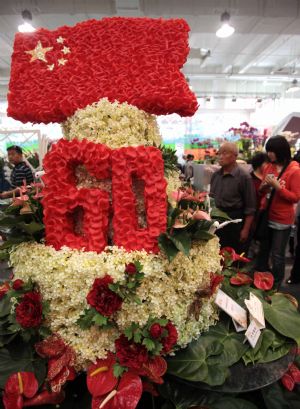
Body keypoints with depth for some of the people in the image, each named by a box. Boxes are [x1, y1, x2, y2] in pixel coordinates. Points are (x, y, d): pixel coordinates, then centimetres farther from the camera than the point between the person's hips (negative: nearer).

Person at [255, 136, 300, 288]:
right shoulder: (269, 167, 3)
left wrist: (277, 186, -23)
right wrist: (263, 186, -9)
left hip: (282, 220, -5)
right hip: (265, 216, 5)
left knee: (277, 255, 6)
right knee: (263, 250, 19)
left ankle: (275, 285, 26)